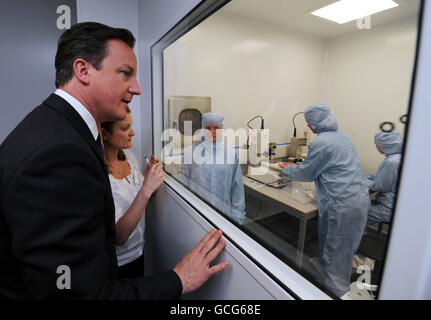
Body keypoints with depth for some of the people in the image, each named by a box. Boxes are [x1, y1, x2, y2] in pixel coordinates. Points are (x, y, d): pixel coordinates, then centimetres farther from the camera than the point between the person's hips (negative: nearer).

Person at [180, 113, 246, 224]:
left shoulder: (231, 153, -2)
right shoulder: (190, 152, -5)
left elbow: (237, 188, 2)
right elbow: (184, 183, 2)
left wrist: (236, 217, 2)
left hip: (224, 214, 1)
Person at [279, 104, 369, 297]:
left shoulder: (320, 142, -18)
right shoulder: (341, 136, 11)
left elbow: (306, 174, -8)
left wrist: (287, 169, 10)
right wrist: (297, 166, 24)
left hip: (342, 205, -9)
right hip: (360, 199, 9)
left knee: (333, 253, 8)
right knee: (346, 250, 24)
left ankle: (335, 291, 25)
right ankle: (342, 287, 43)